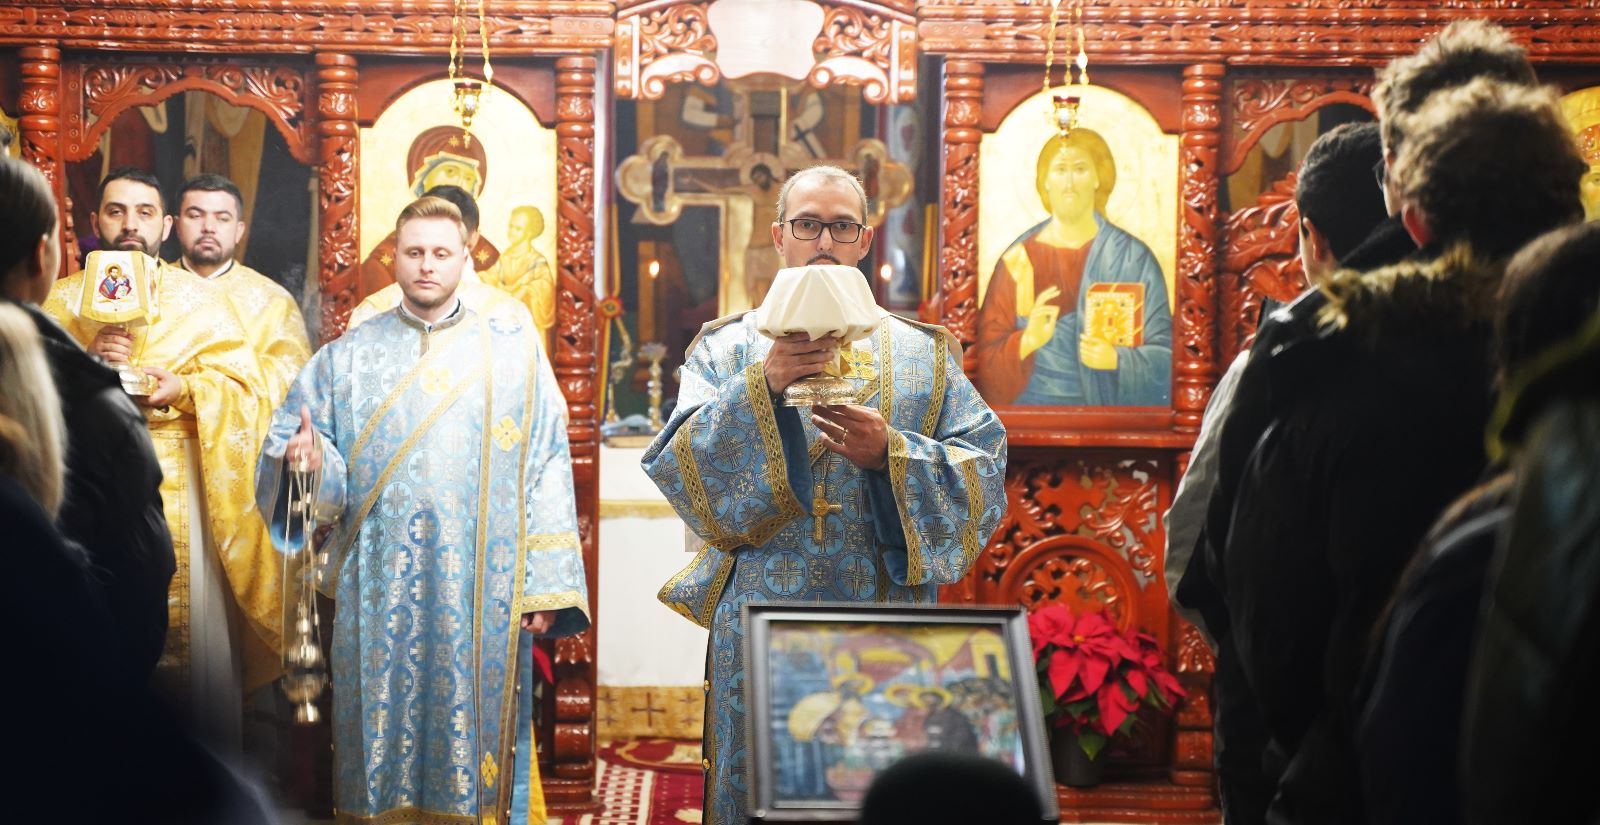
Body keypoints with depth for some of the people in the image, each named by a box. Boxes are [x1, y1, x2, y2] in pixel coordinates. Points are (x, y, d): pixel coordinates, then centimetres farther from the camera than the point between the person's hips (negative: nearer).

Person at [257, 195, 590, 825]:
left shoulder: (512, 353, 6)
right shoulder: (347, 357, 10)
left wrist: (544, 586, -5)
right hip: (377, 597, 1)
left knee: (470, 734, 1)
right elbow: (291, 436, 6)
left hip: (480, 596, -1)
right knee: (382, 726, 3)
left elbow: (545, 469, 2)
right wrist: (303, 456, -19)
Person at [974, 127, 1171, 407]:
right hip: (1032, 403, 0)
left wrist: (1117, 359, -15)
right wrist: (1027, 341, -15)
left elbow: (1163, 354, 3)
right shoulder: (1018, 259, 6)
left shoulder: (1133, 258, 4)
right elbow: (987, 355, 4)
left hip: (1108, 403, 0)